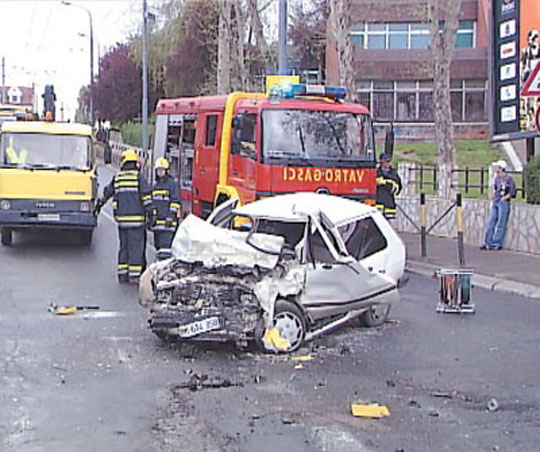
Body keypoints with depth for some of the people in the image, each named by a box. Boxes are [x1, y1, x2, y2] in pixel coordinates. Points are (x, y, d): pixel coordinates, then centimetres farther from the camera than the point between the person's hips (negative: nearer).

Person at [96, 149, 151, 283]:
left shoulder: (117, 177, 9)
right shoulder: (139, 177, -5)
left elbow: (107, 193, 21)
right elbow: (146, 195, -10)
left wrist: (99, 204, 38)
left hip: (121, 217, 4)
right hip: (136, 218, -4)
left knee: (124, 245, 12)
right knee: (136, 246, -3)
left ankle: (122, 274, 13)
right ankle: (134, 275, -6)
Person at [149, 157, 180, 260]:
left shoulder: (172, 183, -3)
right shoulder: (155, 186, 20)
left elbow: (175, 201, -8)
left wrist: (171, 216, -15)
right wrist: (151, 218, 20)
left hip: (167, 220, -8)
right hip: (157, 221, 8)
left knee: (165, 243, -15)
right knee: (158, 244, 9)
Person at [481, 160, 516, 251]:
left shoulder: (508, 179, -10)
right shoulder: (497, 178, 12)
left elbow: (512, 193, -11)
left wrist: (504, 198, -10)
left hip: (503, 202, -8)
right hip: (495, 202, 8)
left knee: (501, 224, -2)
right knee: (491, 222, 6)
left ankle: (497, 244, 1)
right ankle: (488, 243, 9)